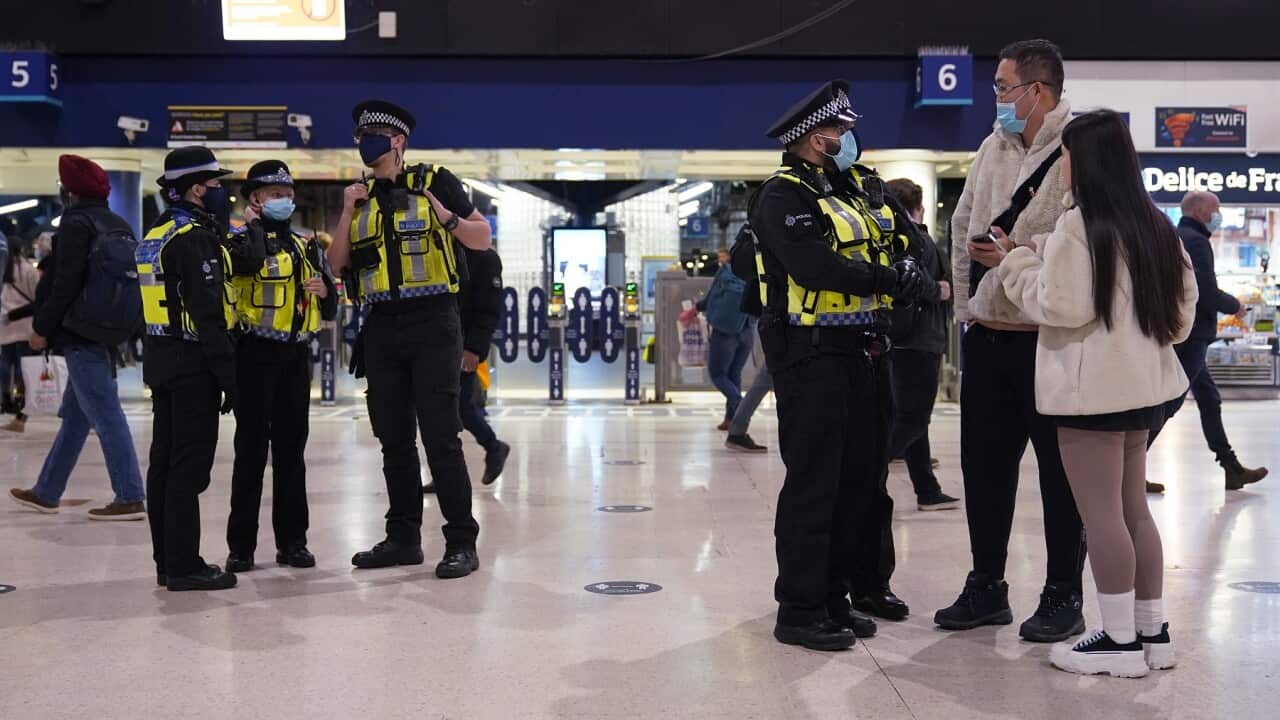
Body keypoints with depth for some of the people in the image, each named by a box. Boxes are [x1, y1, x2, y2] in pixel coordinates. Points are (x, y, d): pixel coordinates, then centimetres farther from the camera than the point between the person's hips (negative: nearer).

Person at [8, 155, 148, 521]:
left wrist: (42, 328, -6)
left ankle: (130, 498, -7)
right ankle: (46, 492, 25)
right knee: (74, 416, 15)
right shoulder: (120, 226, 13)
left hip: (81, 334, -9)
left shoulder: (76, 223, -11)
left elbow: (64, 285, -15)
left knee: (106, 415, -8)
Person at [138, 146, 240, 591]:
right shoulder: (194, 237, -15)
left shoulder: (155, 237, 15)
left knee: (165, 462, 11)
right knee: (190, 464, -7)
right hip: (194, 364, -10)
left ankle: (167, 561, 18)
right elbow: (209, 313, -21)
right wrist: (228, 375, -19)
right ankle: (184, 566, -4)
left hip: (161, 361, 10)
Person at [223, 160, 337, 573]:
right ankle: (241, 545, 4)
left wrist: (325, 291, -3)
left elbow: (330, 312, 19)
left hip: (296, 357, 5)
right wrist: (254, 225, -9)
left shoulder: (306, 248, 16)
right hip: (255, 356, -5)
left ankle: (292, 541, 15)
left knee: (291, 451, 9)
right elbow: (249, 261, -27)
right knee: (251, 451, -3)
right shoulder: (242, 240, 0)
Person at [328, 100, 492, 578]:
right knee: (394, 439, 10)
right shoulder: (362, 198, 15)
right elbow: (337, 264, 10)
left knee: (440, 436, -8)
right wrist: (348, 213, 0)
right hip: (382, 329, 6)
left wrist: (445, 217, -15)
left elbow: (483, 239, 1)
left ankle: (462, 542, -2)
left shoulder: (435, 183, 0)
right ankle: (403, 538, 19)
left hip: (431, 325, -6)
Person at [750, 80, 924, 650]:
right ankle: (799, 610, 3)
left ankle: (835, 597, 23)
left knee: (860, 479, 12)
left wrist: (910, 268, -8)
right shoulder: (783, 196, -11)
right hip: (811, 357, -9)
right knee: (813, 484, -5)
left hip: (862, 356, 9)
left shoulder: (862, 188, 16)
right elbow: (813, 265, -24)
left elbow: (906, 244, 14)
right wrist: (884, 278, -16)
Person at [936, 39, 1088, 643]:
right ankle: (986, 587, 27)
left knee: (1061, 469, 5)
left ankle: (1063, 596, 18)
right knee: (983, 463, 13)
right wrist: (966, 304, 11)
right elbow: (962, 228, 17)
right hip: (987, 337, 7)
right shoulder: (994, 148, 12)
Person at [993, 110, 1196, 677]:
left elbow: (1060, 306, -16)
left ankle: (1120, 641, 3)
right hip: (1141, 383, 9)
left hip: (1093, 388, -9)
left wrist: (1017, 262, -4)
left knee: (1101, 514, -2)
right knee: (1133, 509, 15)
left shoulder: (1079, 225, -15)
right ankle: (1153, 633, 20)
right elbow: (1184, 305, 14)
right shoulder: (1155, 225, 10)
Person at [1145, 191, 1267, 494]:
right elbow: (1208, 294, -21)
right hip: (1190, 337, -10)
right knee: (1166, 405, -8)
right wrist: (1236, 306, -3)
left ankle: (1232, 468, 20)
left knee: (1209, 400, 14)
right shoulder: (1196, 241, -14)